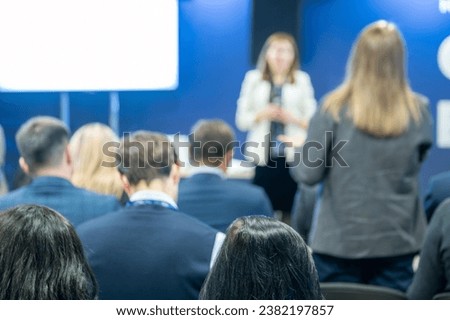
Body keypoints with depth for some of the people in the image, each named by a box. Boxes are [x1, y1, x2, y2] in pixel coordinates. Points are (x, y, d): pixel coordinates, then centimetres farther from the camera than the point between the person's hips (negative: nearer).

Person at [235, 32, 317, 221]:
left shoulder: (302, 80, 7)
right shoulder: (253, 78, 8)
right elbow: (241, 120, 7)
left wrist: (293, 118, -12)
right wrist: (261, 114, -10)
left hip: (293, 157, 0)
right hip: (262, 158, 1)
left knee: (291, 211, -4)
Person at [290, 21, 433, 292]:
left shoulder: (335, 109, -10)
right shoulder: (419, 111, -3)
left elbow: (309, 174, -7)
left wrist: (296, 154, 12)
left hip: (340, 241, -1)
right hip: (397, 241, 2)